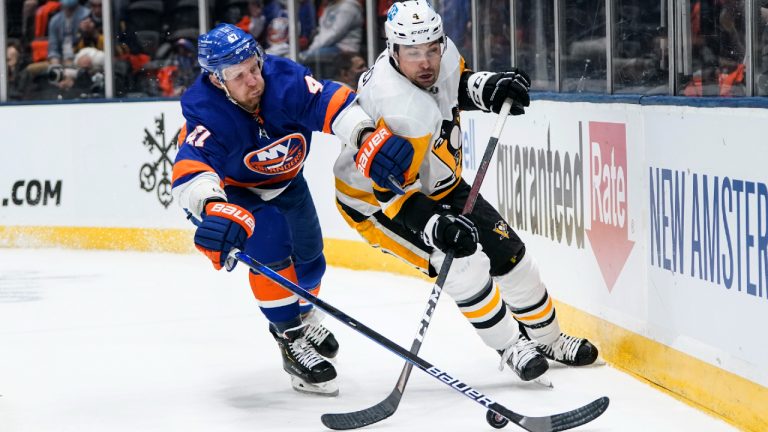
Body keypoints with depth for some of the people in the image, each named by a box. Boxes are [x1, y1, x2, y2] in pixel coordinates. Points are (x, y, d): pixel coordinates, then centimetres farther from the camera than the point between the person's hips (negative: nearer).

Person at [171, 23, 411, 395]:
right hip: (230, 190, -4)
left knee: (308, 259, 16)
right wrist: (214, 209, -70)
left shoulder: (284, 79, -31)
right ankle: (291, 338, -16)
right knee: (268, 236, -29)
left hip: (284, 181, 5)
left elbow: (333, 104, -34)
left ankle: (300, 315, 50)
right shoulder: (205, 112, -37)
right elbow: (191, 170, -50)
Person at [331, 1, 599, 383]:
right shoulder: (398, 110, -39)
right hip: (373, 198, -8)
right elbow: (387, 189, -36)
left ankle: (548, 339, 28)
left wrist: (490, 87, -13)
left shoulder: (442, 54, -17)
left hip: (435, 182, 8)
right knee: (462, 262, -23)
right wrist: (436, 226, -47)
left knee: (506, 251, 8)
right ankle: (511, 347, -3)